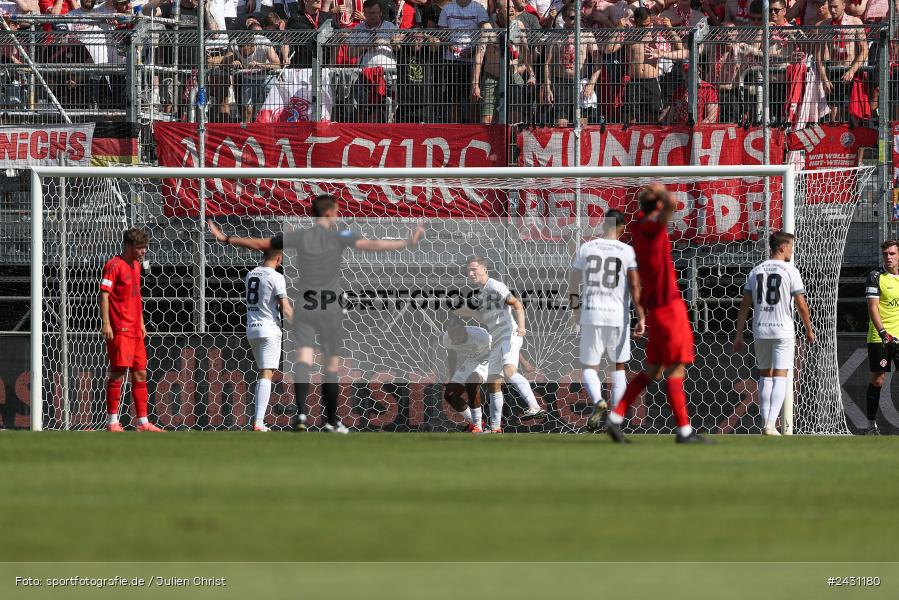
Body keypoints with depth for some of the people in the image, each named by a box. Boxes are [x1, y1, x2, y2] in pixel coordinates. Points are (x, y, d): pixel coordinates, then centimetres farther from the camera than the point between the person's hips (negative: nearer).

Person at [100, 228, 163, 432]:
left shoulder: (136, 266, 17)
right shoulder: (114, 266, -9)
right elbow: (104, 295, -15)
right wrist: (106, 324, -21)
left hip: (135, 330, 9)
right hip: (120, 329, -9)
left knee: (140, 374, 9)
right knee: (118, 373, -8)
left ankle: (143, 422, 12)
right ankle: (112, 422, -3)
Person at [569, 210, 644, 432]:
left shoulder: (585, 249, 3)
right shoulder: (627, 252, -3)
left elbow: (573, 284, 11)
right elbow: (635, 287, -10)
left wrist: (575, 309, 27)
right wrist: (641, 318, -8)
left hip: (591, 315, 0)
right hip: (618, 317, 0)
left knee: (589, 367, 6)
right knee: (619, 366, 16)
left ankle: (598, 401, -23)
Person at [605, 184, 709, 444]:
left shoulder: (639, 225, 8)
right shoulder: (653, 226, -16)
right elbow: (671, 205, -33)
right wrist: (663, 193, -16)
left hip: (654, 307, 9)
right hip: (668, 306, -9)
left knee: (653, 370, 14)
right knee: (675, 370, -3)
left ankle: (616, 418, 10)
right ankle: (684, 430, 0)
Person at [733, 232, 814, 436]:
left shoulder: (756, 271, 7)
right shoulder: (790, 271, -5)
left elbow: (744, 306, 7)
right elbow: (801, 305, -6)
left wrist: (739, 335, 10)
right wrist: (809, 330, 7)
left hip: (760, 331, 4)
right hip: (783, 331, -4)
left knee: (765, 375, 15)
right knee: (780, 377, -3)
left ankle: (765, 423, 14)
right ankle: (771, 424, -15)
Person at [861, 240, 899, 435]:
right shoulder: (876, 277, -4)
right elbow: (873, 308, -11)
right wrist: (883, 333, -21)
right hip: (879, 337, -4)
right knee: (877, 379, -3)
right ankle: (872, 424, 4)